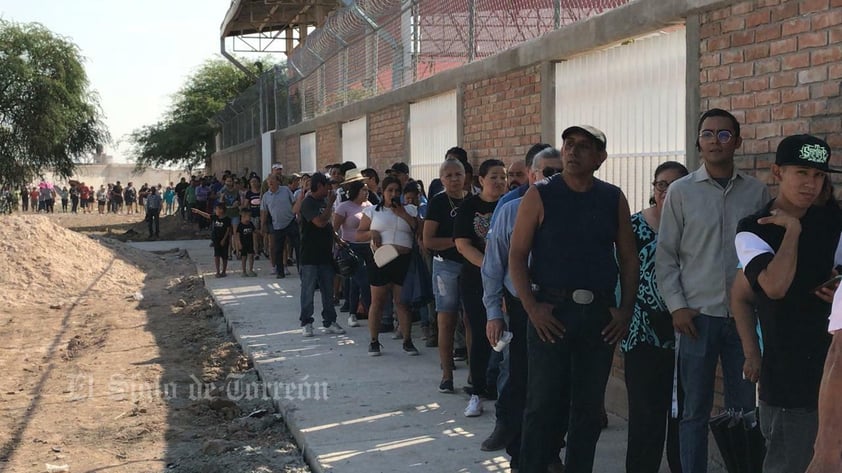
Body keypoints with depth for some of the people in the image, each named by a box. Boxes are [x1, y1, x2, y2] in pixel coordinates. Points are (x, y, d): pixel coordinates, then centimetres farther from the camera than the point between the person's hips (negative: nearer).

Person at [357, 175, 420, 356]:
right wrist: (372, 233, -9)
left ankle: (407, 341, 10)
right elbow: (359, 234, 11)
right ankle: (374, 341, 13)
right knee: (377, 301, 3)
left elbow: (420, 231, 1)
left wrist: (403, 215, -6)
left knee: (402, 302, 3)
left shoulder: (410, 210, 12)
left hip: (404, 260, 0)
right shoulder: (372, 211, 10)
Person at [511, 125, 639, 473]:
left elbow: (628, 258, 10)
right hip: (551, 312, -3)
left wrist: (625, 310, 1)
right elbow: (517, 256, -4)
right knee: (543, 403, 0)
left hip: (600, 314, 3)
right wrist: (532, 307, -12)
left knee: (589, 405, 10)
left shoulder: (613, 199, 7)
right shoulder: (540, 195, -2)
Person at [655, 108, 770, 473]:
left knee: (744, 409, 7)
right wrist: (677, 306, -4)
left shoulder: (756, 192, 4)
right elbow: (665, 255, 2)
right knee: (695, 411, 5)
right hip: (698, 316, -1)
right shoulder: (681, 191, 1)